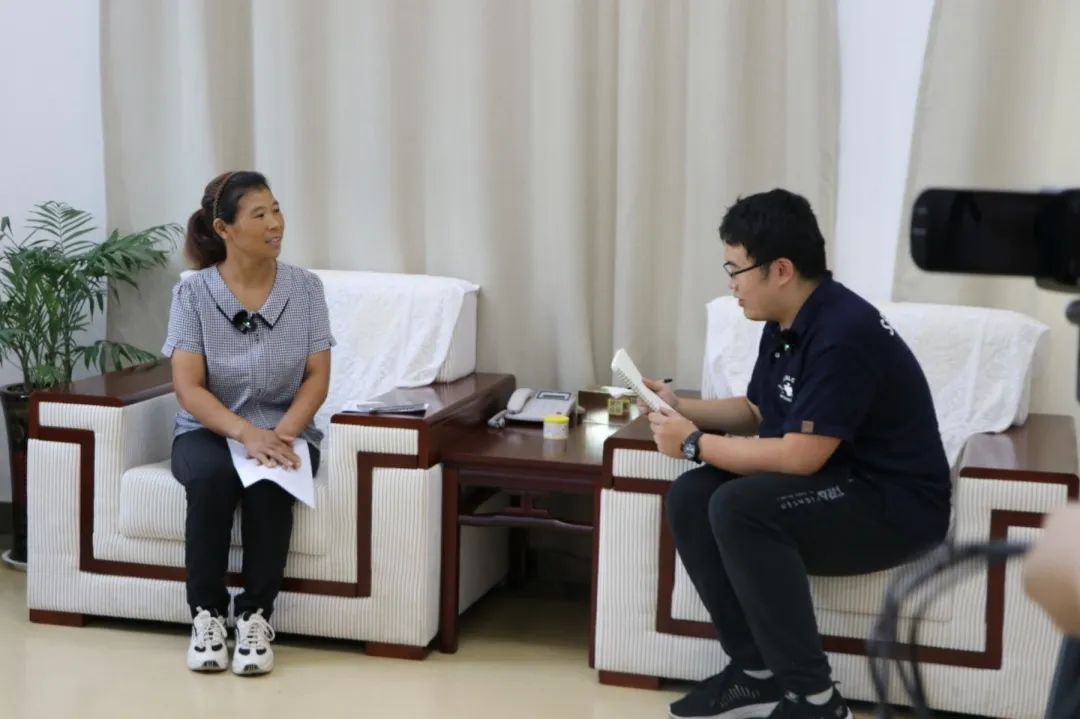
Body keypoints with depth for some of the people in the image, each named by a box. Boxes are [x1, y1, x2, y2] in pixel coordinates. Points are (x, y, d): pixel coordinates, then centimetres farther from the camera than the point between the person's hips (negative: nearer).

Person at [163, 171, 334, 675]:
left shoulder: (305, 288, -2)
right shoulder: (192, 292, -7)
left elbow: (317, 377, -4)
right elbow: (188, 387, -13)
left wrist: (281, 433, -21)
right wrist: (245, 432, -29)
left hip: (284, 432, 1)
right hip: (209, 431, -1)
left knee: (270, 481, -33)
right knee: (212, 476, -34)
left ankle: (256, 614, -20)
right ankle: (207, 613, -21)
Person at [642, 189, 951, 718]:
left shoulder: (843, 334, -25)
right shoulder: (785, 324, 5)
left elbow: (798, 457, -28)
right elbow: (756, 413, 20)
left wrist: (695, 444, -17)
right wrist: (680, 407, 5)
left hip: (895, 505, -9)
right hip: (836, 487, 9)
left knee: (739, 508, -29)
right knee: (690, 497, -8)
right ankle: (757, 673, -4)